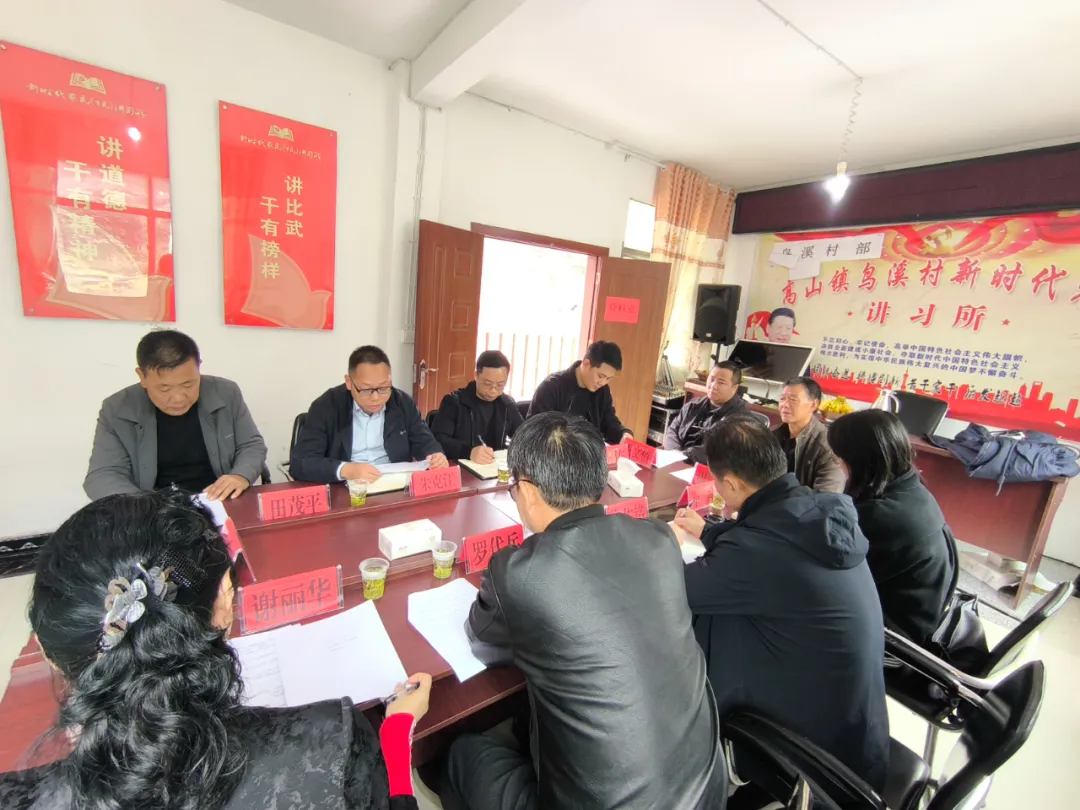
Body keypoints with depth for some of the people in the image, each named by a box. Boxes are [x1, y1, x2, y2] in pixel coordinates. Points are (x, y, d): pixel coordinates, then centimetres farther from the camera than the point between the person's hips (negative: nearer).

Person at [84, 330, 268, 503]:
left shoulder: (226, 394, -4)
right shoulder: (116, 410, -4)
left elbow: (252, 445, 3)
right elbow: (103, 476, -4)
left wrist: (241, 476, -18)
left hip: (223, 506, 0)